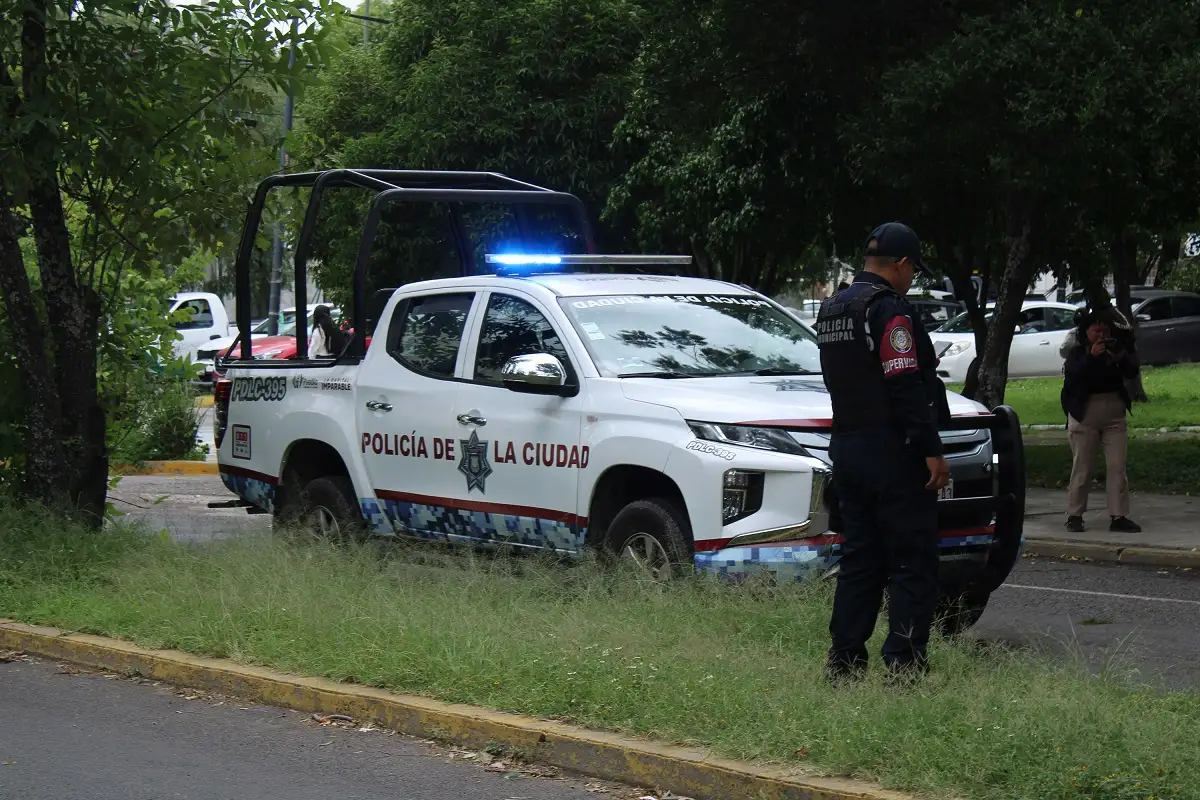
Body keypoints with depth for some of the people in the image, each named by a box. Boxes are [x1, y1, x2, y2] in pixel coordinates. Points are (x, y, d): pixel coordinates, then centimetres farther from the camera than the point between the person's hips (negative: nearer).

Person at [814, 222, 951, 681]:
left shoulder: (832, 309, 15)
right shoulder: (888, 308, -14)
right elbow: (906, 387, -20)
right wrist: (931, 450, -19)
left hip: (846, 448, 9)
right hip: (893, 453, -9)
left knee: (859, 558, 13)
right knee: (913, 562, -5)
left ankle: (845, 660, 12)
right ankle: (903, 664, -10)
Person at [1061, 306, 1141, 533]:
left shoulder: (1115, 348, 8)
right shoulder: (1076, 353, -2)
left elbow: (1132, 373, -2)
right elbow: (1074, 376, -20)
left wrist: (1122, 359, -20)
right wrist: (1092, 357, -31)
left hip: (1114, 414, 3)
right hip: (1085, 414, -3)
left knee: (1117, 467, -2)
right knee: (1082, 468, 1)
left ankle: (1119, 516, -2)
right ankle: (1074, 515, 10)